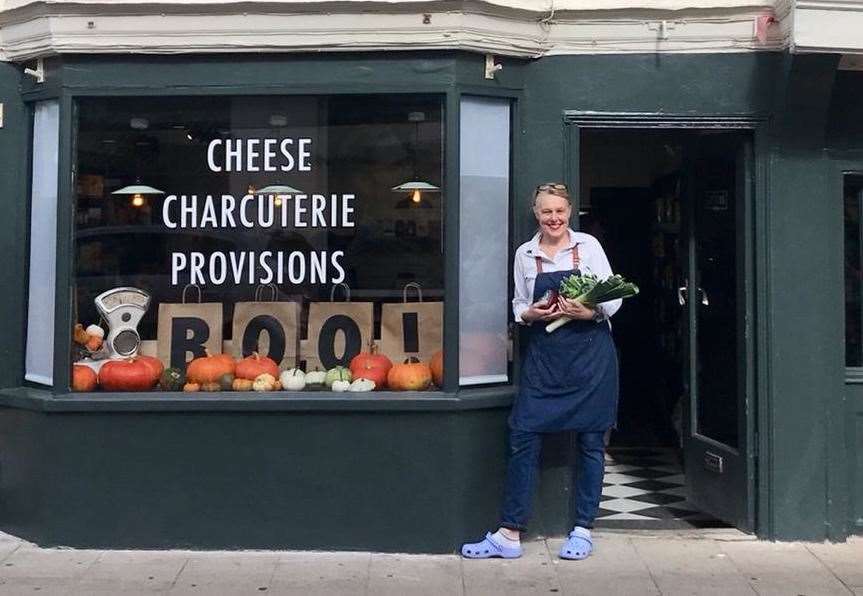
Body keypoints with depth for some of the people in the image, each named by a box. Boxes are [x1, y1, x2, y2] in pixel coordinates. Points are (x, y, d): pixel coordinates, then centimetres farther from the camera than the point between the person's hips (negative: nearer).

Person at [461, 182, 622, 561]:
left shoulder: (588, 245, 2)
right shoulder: (525, 253, 9)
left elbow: (613, 298, 2)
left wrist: (590, 312, -17)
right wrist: (529, 314, -6)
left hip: (591, 351, -2)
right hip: (544, 355, 2)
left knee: (590, 441, 4)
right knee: (523, 436, -3)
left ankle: (583, 530, 17)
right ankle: (509, 534, 4)